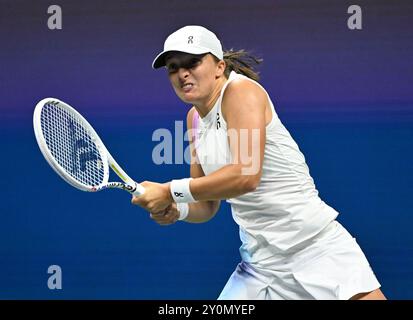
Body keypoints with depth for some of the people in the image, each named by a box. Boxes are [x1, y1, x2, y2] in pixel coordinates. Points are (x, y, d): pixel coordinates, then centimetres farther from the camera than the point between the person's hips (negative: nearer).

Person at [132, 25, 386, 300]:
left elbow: (246, 176, -26)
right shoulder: (195, 118, 10)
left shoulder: (241, 90, -12)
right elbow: (208, 206, 16)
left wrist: (170, 192, -21)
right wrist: (177, 210, -6)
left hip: (317, 245, -7)